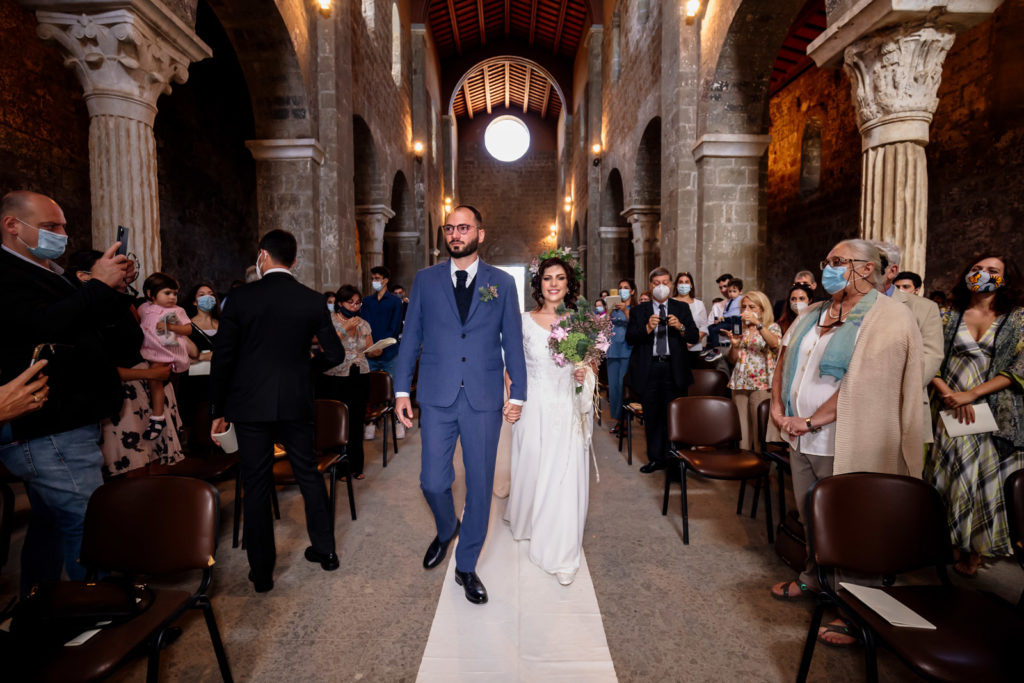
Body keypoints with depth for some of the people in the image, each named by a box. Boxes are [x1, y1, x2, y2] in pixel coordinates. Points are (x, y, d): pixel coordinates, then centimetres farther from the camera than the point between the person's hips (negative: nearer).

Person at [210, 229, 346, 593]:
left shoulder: (241, 297, -6)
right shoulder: (313, 300, -2)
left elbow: (222, 357, -5)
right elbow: (335, 354, 1)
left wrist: (218, 411, 3)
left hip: (250, 403, -1)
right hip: (296, 402, 2)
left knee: (256, 485, 9)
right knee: (308, 473, 17)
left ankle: (262, 572, 21)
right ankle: (325, 549, 29)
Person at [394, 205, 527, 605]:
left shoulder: (502, 283, 5)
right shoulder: (425, 280, 7)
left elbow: (513, 342, 5)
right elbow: (411, 337, 7)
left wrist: (518, 393, 1)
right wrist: (401, 390, 2)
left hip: (484, 400, 0)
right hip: (437, 398, 1)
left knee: (480, 486, 7)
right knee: (433, 483, 3)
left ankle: (466, 567, 28)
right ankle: (446, 530, 39)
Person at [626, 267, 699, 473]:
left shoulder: (682, 308, 10)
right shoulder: (639, 311, 8)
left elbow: (694, 337, 0)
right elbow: (629, 338, -6)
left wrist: (680, 327, -19)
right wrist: (648, 328, -22)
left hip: (674, 369, 0)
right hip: (649, 370, 0)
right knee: (652, 416, 8)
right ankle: (655, 458, 20)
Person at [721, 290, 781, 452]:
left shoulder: (772, 327, 6)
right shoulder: (740, 329, 16)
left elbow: (775, 344, -18)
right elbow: (732, 360, 11)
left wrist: (757, 323, -25)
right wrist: (734, 344, -8)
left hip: (762, 385, -4)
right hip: (740, 384, 4)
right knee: (742, 431, 3)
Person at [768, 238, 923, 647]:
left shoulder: (888, 318, -12)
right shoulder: (813, 315, 11)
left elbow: (863, 382, -21)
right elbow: (784, 360, 14)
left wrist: (811, 421, -19)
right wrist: (778, 407, 0)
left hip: (845, 444, -7)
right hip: (802, 440, 7)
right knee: (811, 518, 20)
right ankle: (814, 579, 40)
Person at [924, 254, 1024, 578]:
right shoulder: (948, 316, 7)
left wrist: (971, 394, -14)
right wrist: (949, 395, -13)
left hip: (997, 414, 0)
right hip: (952, 414, 0)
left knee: (988, 480, 4)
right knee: (951, 479, 4)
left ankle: (974, 551, 17)